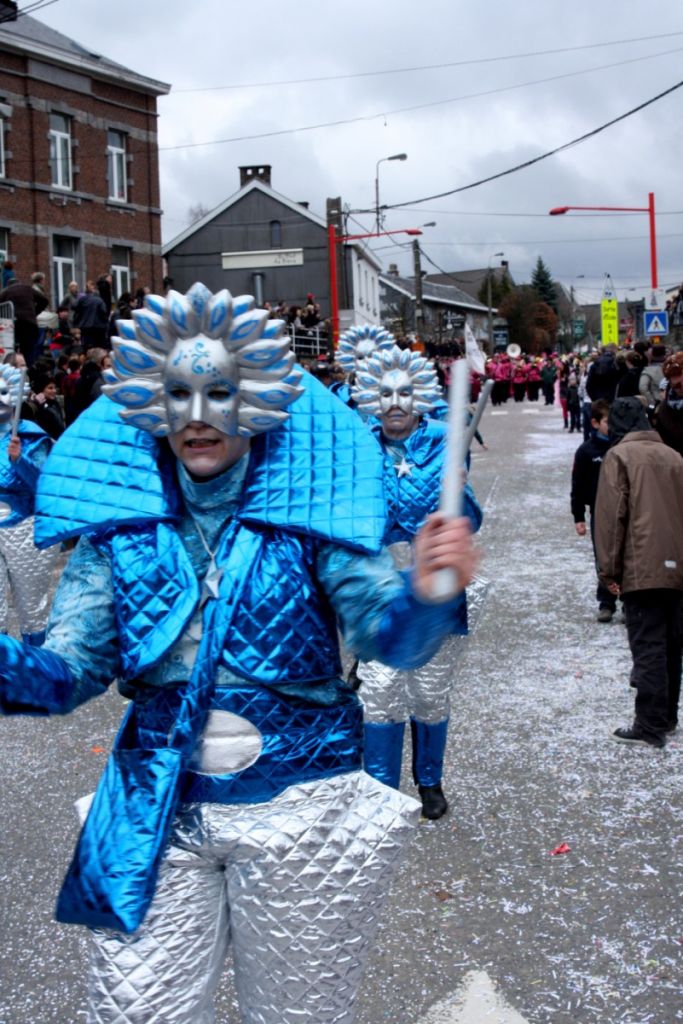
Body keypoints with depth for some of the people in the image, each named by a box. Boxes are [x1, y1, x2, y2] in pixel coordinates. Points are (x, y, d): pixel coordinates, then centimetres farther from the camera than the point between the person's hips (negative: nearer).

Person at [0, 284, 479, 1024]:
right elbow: (68, 672, -4)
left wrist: (425, 595, -37)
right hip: (157, 819, 1)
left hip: (299, 813, -1)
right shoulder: (121, 519, -3)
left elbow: (386, 634, -14)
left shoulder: (303, 505, -8)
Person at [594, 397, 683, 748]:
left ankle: (650, 726, -5)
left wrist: (609, 569, -5)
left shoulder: (619, 455, -4)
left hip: (641, 570, -6)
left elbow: (612, 514, -9)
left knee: (647, 647, -5)